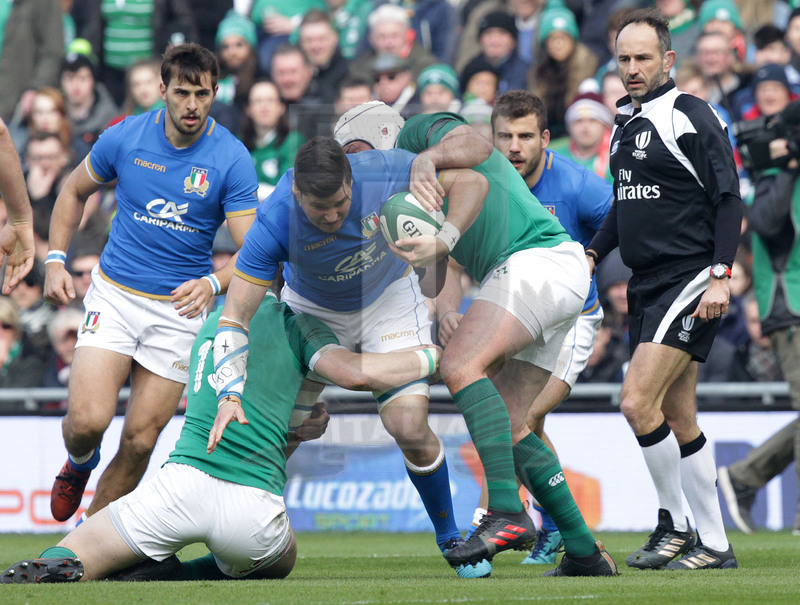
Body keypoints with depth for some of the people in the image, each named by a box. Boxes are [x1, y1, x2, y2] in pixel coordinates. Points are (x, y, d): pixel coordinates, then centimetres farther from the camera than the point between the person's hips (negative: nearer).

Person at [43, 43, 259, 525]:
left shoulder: (233, 160, -10)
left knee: (140, 440, -2)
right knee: (88, 420, -16)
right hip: (115, 294, 0)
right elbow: (75, 191, 14)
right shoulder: (126, 137, -5)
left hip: (181, 308, 0)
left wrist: (213, 284, -33)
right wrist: (56, 259, 4)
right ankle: (80, 464, 21)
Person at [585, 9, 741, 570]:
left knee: (638, 402, -17)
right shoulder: (625, 124, 14)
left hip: (690, 282, -8)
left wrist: (720, 275, -19)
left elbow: (729, 199, -13)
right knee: (679, 419, 8)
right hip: (647, 288, 8)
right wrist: (592, 254, 13)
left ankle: (674, 524, -4)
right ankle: (714, 544, 13)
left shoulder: (691, 116, -10)